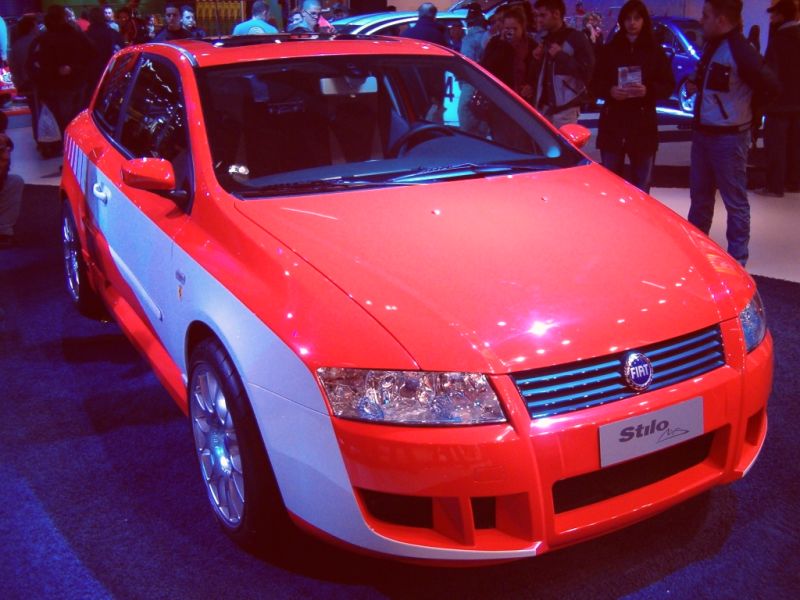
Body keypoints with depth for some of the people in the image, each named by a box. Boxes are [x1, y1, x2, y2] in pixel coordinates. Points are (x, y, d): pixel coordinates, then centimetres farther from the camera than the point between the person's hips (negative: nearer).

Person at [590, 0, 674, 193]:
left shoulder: (655, 51, 5)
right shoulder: (610, 50, 8)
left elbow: (669, 86, 3)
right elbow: (594, 85, 7)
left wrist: (648, 90, -17)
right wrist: (609, 91, -14)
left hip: (643, 124, -1)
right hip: (612, 123, 1)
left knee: (641, 186, 4)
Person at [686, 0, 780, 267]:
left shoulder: (740, 52, -18)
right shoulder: (712, 46, 8)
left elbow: (770, 86, -18)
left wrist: (746, 111, -5)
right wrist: (696, 85, 4)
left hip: (728, 137, -9)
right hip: (702, 133, 9)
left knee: (735, 200, 1)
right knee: (700, 195, 18)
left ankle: (737, 261, 10)